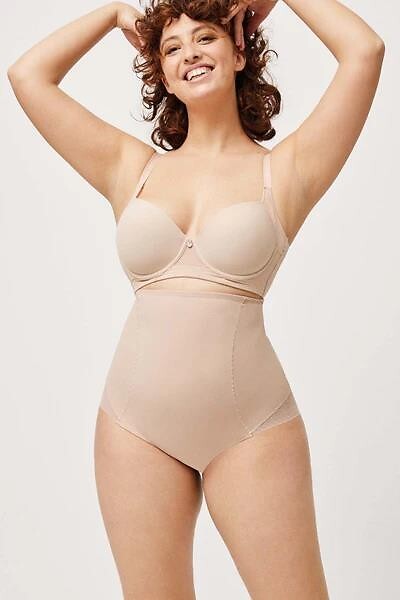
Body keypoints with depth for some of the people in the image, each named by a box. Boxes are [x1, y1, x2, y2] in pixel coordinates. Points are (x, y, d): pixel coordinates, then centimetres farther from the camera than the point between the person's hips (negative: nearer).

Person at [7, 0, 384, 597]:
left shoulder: (286, 169, 2)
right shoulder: (132, 169, 10)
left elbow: (365, 50, -8)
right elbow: (28, 76, 10)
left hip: (250, 425, -2)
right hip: (135, 421, 3)